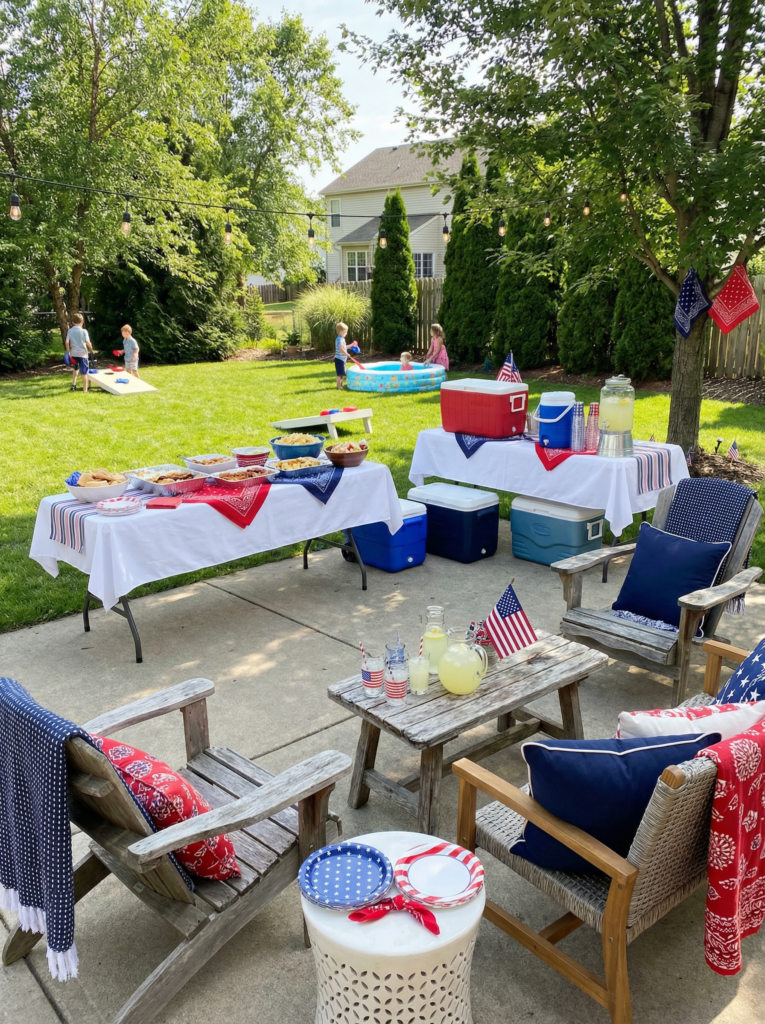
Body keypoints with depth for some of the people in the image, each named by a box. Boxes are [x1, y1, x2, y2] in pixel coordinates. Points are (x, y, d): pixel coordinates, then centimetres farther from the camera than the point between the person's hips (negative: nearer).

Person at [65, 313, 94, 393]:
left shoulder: (70, 331, 0)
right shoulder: (84, 331, -8)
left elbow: (67, 342, -6)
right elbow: (88, 342, -13)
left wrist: (68, 351, 6)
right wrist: (91, 349, 5)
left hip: (73, 354, 4)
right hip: (82, 353, -4)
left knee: (75, 369, 28)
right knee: (84, 373, 2)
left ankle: (73, 385, 22)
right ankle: (85, 390, 4)